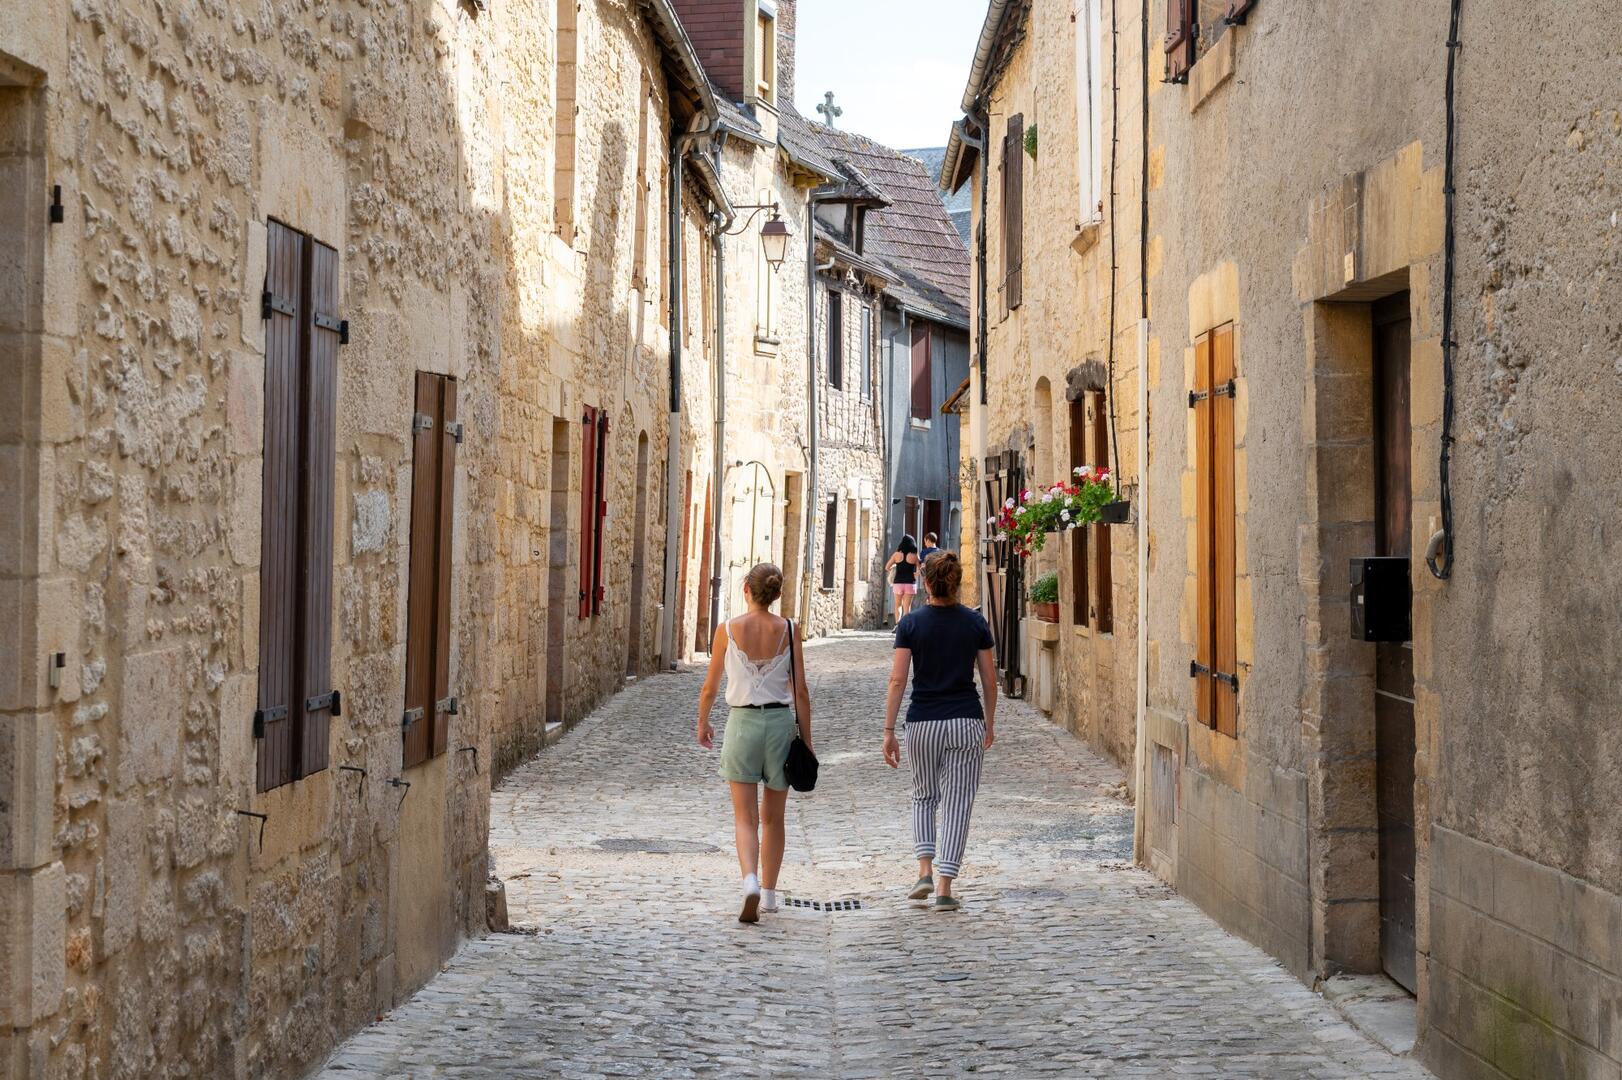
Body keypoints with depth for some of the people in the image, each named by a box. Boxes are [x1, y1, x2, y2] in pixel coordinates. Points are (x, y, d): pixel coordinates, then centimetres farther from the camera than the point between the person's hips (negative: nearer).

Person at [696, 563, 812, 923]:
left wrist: (702, 723, 21)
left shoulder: (728, 630, -4)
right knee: (773, 817, 16)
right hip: (781, 721, 1)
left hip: (742, 722, -1)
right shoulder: (788, 630, -2)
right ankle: (768, 894, 22)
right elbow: (800, 692, -1)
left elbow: (710, 687, 3)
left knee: (745, 817, 1)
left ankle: (750, 882, -23)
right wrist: (806, 741, 7)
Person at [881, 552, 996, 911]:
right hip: (966, 723, 0)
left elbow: (897, 680, -8)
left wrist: (888, 730, -4)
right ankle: (944, 888, -2)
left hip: (923, 723, 0)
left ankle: (925, 871, 4)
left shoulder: (911, 624, -4)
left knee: (924, 797, 20)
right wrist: (990, 723, 16)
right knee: (957, 804, 4)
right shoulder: (975, 623, -1)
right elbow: (989, 680, 3)